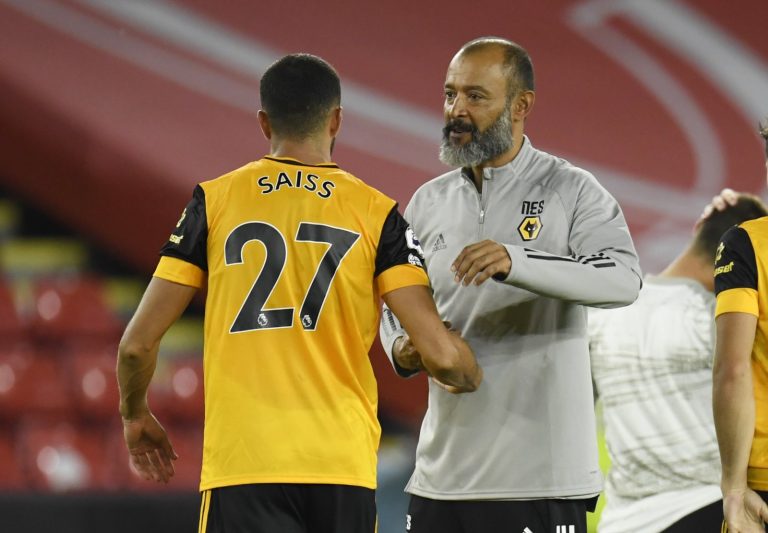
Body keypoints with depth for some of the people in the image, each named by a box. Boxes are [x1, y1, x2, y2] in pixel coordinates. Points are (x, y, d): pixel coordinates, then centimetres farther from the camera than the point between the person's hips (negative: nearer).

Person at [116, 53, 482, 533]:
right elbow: (440, 352, -5)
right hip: (343, 468, 1)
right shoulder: (376, 213, 4)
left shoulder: (215, 201, 4)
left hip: (242, 462, -1)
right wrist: (469, 377, 19)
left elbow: (139, 342, 3)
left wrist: (136, 415, 23)